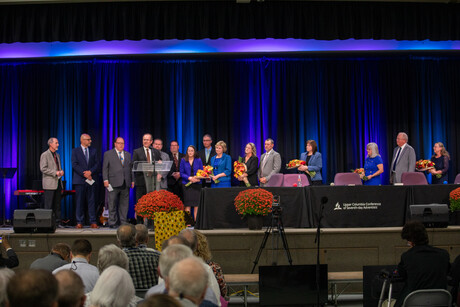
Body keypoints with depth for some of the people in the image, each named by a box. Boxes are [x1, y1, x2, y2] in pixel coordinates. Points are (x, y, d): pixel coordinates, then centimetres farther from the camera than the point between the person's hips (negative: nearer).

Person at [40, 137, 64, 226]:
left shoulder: (57, 155, 19)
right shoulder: (44, 155, -5)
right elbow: (43, 169, -13)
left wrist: (61, 172, 4)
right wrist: (55, 173, -18)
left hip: (58, 182, 7)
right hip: (49, 184, -7)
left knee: (57, 204, 7)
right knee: (49, 205, -6)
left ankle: (57, 222, 10)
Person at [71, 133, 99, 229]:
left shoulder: (94, 151, 13)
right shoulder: (75, 151, 5)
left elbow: (97, 164, 6)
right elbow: (74, 165, -5)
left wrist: (90, 172, -12)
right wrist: (84, 174, -13)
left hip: (92, 180, 2)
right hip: (80, 180, -2)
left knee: (92, 201, 1)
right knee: (80, 201, 0)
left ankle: (93, 222, 3)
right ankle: (79, 222, 6)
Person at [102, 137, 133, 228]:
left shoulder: (128, 155, 17)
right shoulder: (108, 154, 6)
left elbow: (131, 168, 16)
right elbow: (105, 168, 2)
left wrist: (132, 180, 8)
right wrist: (105, 180, -8)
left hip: (126, 183, 3)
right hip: (113, 183, -3)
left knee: (124, 204, 4)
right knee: (112, 204, -1)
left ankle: (123, 222, 10)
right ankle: (112, 223, 6)